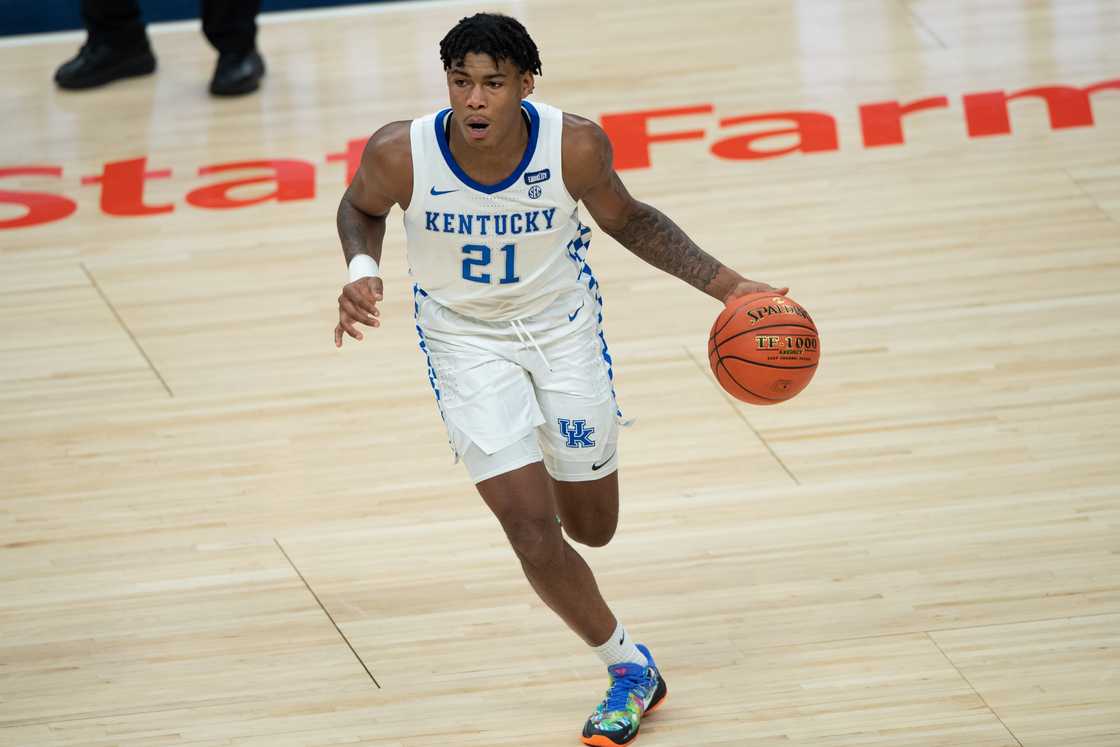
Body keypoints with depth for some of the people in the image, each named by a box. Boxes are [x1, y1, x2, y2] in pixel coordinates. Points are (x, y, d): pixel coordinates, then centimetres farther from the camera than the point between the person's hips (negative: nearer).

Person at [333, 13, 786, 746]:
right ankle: (631, 668, 14)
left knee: (592, 526, 13)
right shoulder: (400, 153, -26)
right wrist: (362, 269, -22)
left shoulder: (576, 146, -25)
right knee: (534, 535, -11)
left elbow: (628, 221, -4)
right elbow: (361, 210, -1)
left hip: (563, 326, 1)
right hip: (468, 342, -1)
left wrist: (725, 284, -11)